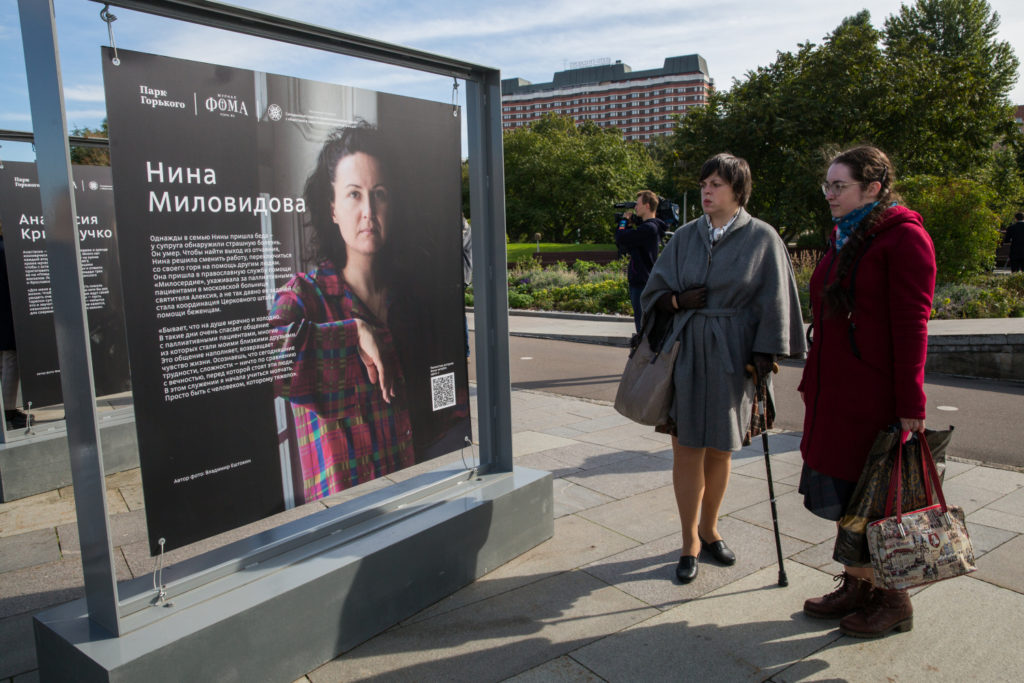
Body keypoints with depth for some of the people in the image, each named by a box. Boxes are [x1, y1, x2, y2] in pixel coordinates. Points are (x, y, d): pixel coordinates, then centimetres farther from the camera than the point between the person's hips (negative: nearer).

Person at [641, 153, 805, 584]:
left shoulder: (762, 238, -1)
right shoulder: (685, 237, 6)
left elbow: (774, 300, -1)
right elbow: (654, 290, 10)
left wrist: (765, 353, -10)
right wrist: (677, 300, -11)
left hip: (731, 356, -1)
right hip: (686, 353, 2)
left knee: (720, 449, 10)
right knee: (687, 448, 1)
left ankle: (709, 529, 31)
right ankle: (690, 542, 15)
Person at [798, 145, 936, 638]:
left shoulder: (904, 237, -11)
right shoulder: (845, 238, 14)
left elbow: (911, 325, -15)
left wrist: (910, 403, -17)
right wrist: (812, 380, 18)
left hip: (874, 393, -8)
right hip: (833, 391, 8)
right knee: (843, 492, 14)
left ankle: (893, 602, 21)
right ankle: (856, 585, 29)